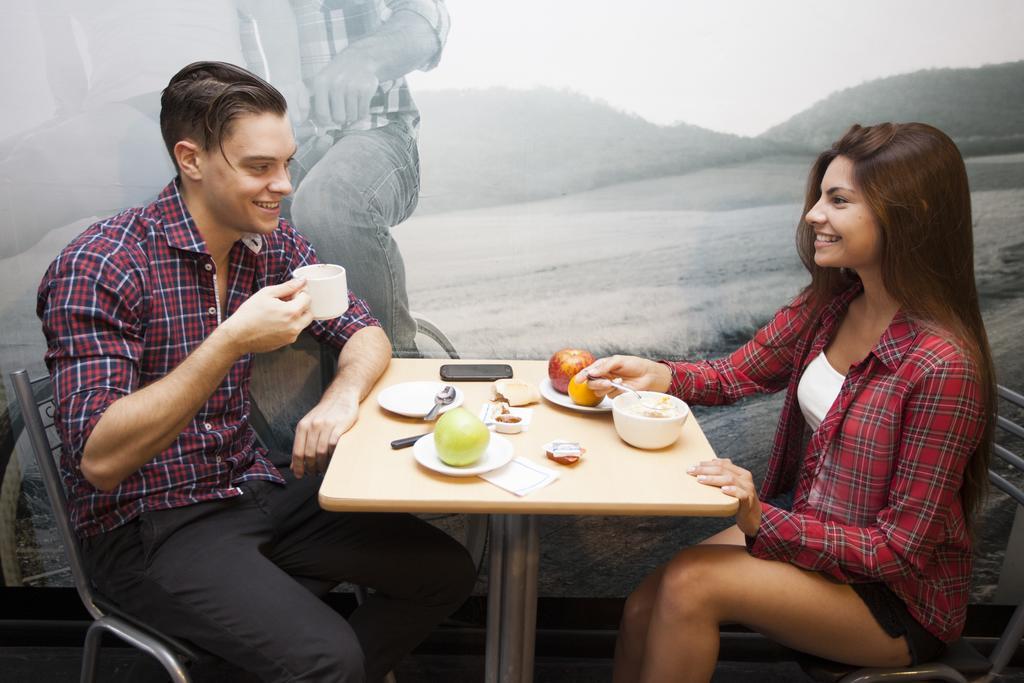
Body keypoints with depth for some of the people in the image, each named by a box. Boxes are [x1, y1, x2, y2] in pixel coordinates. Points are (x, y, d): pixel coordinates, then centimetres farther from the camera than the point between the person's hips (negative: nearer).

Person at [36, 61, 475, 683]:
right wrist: (231, 341, -33)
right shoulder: (98, 269, -18)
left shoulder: (274, 243, 1)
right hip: (148, 526, -6)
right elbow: (100, 460, -24)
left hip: (253, 486, 6)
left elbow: (366, 334, 6)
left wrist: (343, 395, -17)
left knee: (447, 573, -2)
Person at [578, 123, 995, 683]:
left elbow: (902, 549, -20)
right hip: (801, 522, 6)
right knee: (643, 608, -13)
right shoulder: (829, 304, -4)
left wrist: (763, 522, -30)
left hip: (896, 595, -6)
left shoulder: (942, 366, -25)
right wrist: (660, 375, -13)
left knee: (689, 585, -25)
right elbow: (735, 375, 7)